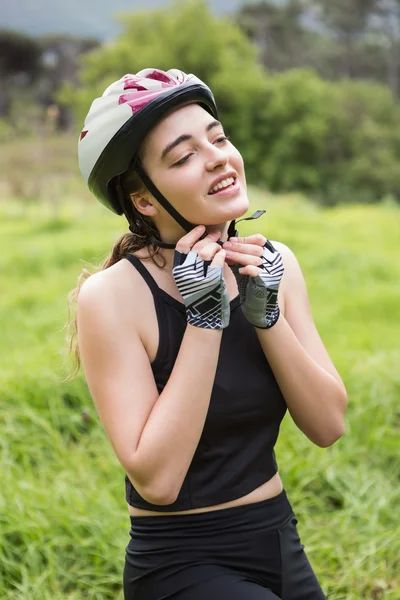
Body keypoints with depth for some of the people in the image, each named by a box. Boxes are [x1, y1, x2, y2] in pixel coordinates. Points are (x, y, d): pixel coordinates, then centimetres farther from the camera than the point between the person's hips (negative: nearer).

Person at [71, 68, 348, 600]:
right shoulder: (113, 296, -17)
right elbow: (156, 480, -22)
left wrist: (266, 313, -16)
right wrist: (204, 318, -23)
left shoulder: (274, 263, -2)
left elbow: (328, 425, -4)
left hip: (281, 545, 5)